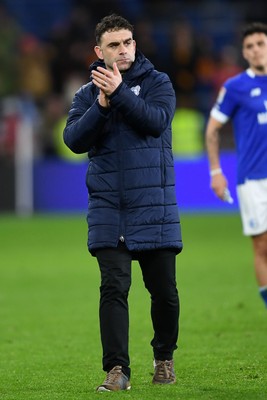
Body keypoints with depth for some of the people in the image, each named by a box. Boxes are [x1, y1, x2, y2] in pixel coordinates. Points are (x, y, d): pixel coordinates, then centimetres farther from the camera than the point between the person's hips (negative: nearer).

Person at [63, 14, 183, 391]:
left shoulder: (157, 82, 3)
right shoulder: (87, 93, 9)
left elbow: (157, 120, -15)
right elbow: (74, 140, -5)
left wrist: (120, 93, -23)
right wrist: (101, 106, -18)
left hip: (154, 205, -1)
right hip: (108, 207, 1)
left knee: (164, 290, 5)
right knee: (114, 288, -8)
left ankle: (164, 357, 27)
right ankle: (117, 368, -7)